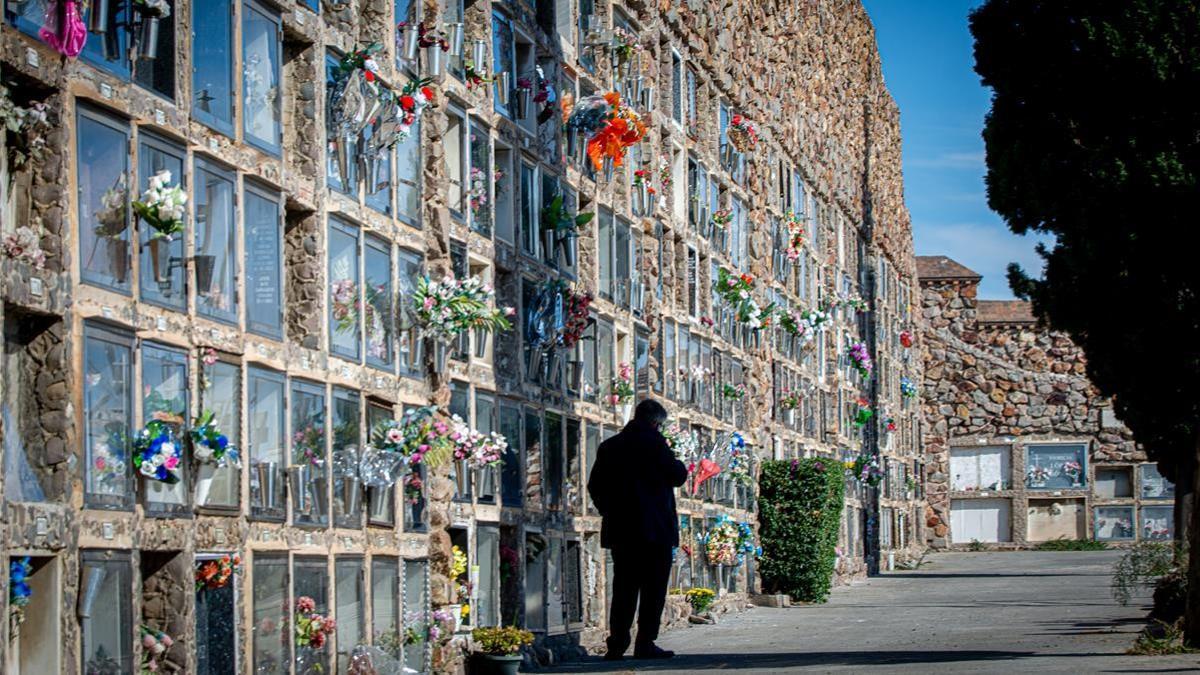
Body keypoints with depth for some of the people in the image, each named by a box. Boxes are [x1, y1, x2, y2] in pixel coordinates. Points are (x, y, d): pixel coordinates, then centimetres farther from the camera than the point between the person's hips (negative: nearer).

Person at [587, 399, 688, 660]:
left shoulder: (609, 446, 10)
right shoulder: (653, 441, -9)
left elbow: (594, 486, 13)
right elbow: (676, 476, -7)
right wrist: (681, 467, 14)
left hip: (619, 530, 6)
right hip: (654, 529, -6)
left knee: (624, 587, 9)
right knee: (653, 588, 0)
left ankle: (617, 644, 4)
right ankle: (645, 643, -4)